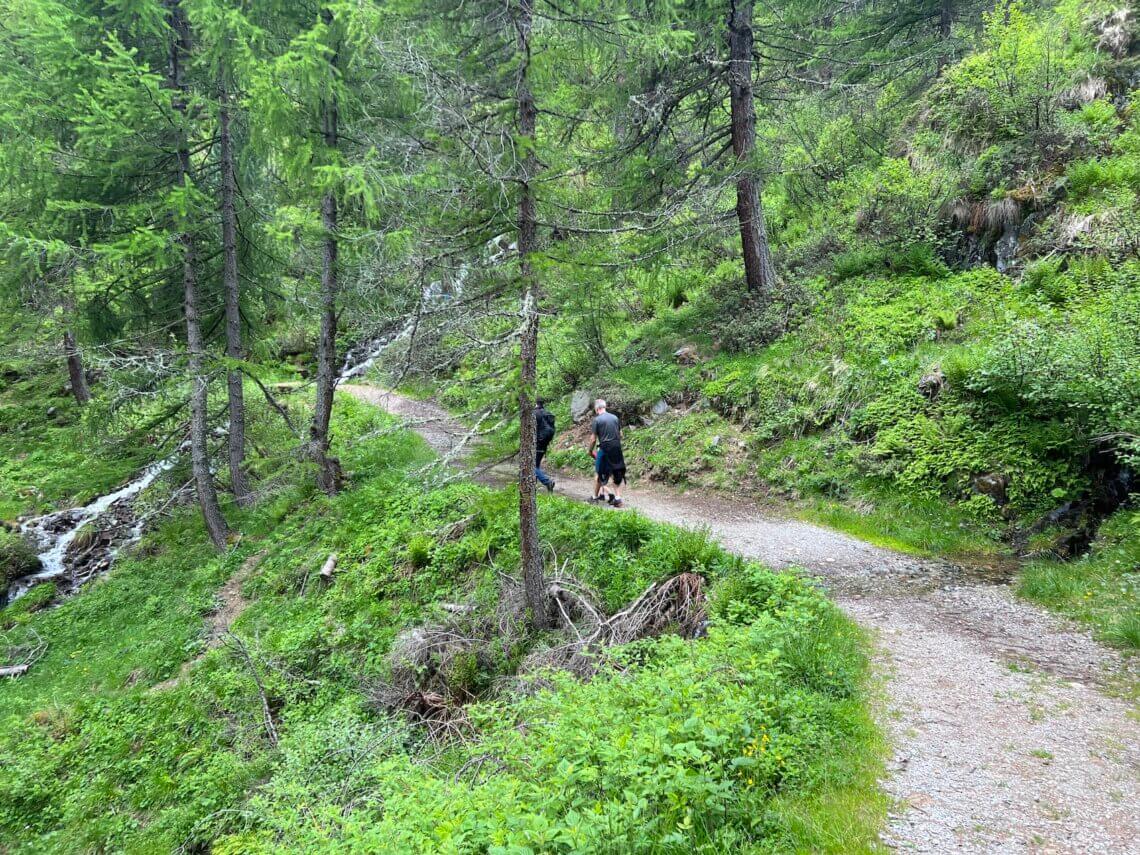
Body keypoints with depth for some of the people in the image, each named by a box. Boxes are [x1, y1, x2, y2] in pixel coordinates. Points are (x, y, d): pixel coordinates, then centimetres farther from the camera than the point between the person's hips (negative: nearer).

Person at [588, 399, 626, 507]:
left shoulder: (597, 419, -7)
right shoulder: (615, 417, 8)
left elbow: (593, 439, -6)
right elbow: (620, 435, 12)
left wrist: (591, 451, 8)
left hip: (605, 449, -5)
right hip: (617, 449, 5)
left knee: (598, 473, 10)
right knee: (617, 474, 11)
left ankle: (596, 496, 19)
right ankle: (617, 497, 6)